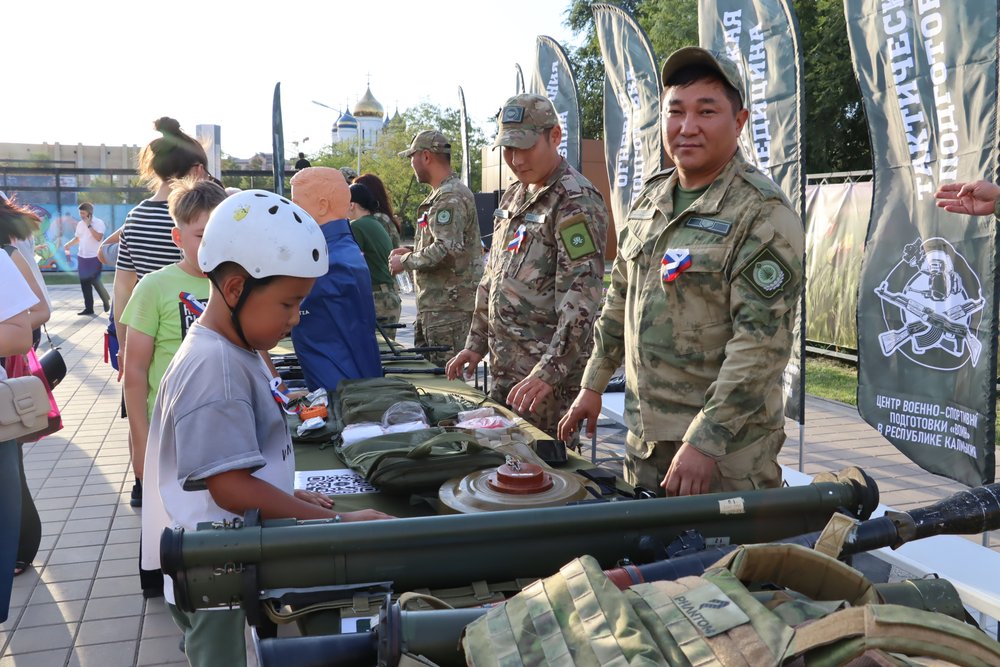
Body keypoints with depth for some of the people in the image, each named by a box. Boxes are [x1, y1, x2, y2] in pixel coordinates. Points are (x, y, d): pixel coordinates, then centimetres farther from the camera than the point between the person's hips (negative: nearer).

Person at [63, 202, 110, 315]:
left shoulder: (98, 223, -9)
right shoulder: (80, 224, 10)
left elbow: (98, 237, -21)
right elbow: (77, 238, 18)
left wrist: (89, 225, -19)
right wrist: (68, 245, 1)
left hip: (94, 257, -6)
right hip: (82, 257, 6)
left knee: (96, 282, -6)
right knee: (85, 283, 7)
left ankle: (107, 301, 17)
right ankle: (89, 308, 13)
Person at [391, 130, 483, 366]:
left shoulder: (451, 198, -16)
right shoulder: (441, 194, 19)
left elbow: (447, 250, -25)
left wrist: (405, 262, -11)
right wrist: (412, 251, 13)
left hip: (449, 306, -11)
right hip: (433, 303, 11)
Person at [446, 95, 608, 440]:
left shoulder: (576, 201, -14)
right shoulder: (513, 197, 14)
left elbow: (582, 295, -23)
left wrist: (548, 372, -30)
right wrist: (476, 343, 15)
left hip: (550, 374, -8)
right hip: (506, 369, 9)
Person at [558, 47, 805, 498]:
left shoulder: (763, 215, -15)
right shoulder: (650, 199, 9)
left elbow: (762, 344, -21)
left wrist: (704, 442, -23)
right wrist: (593, 385, 17)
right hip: (643, 438, 7)